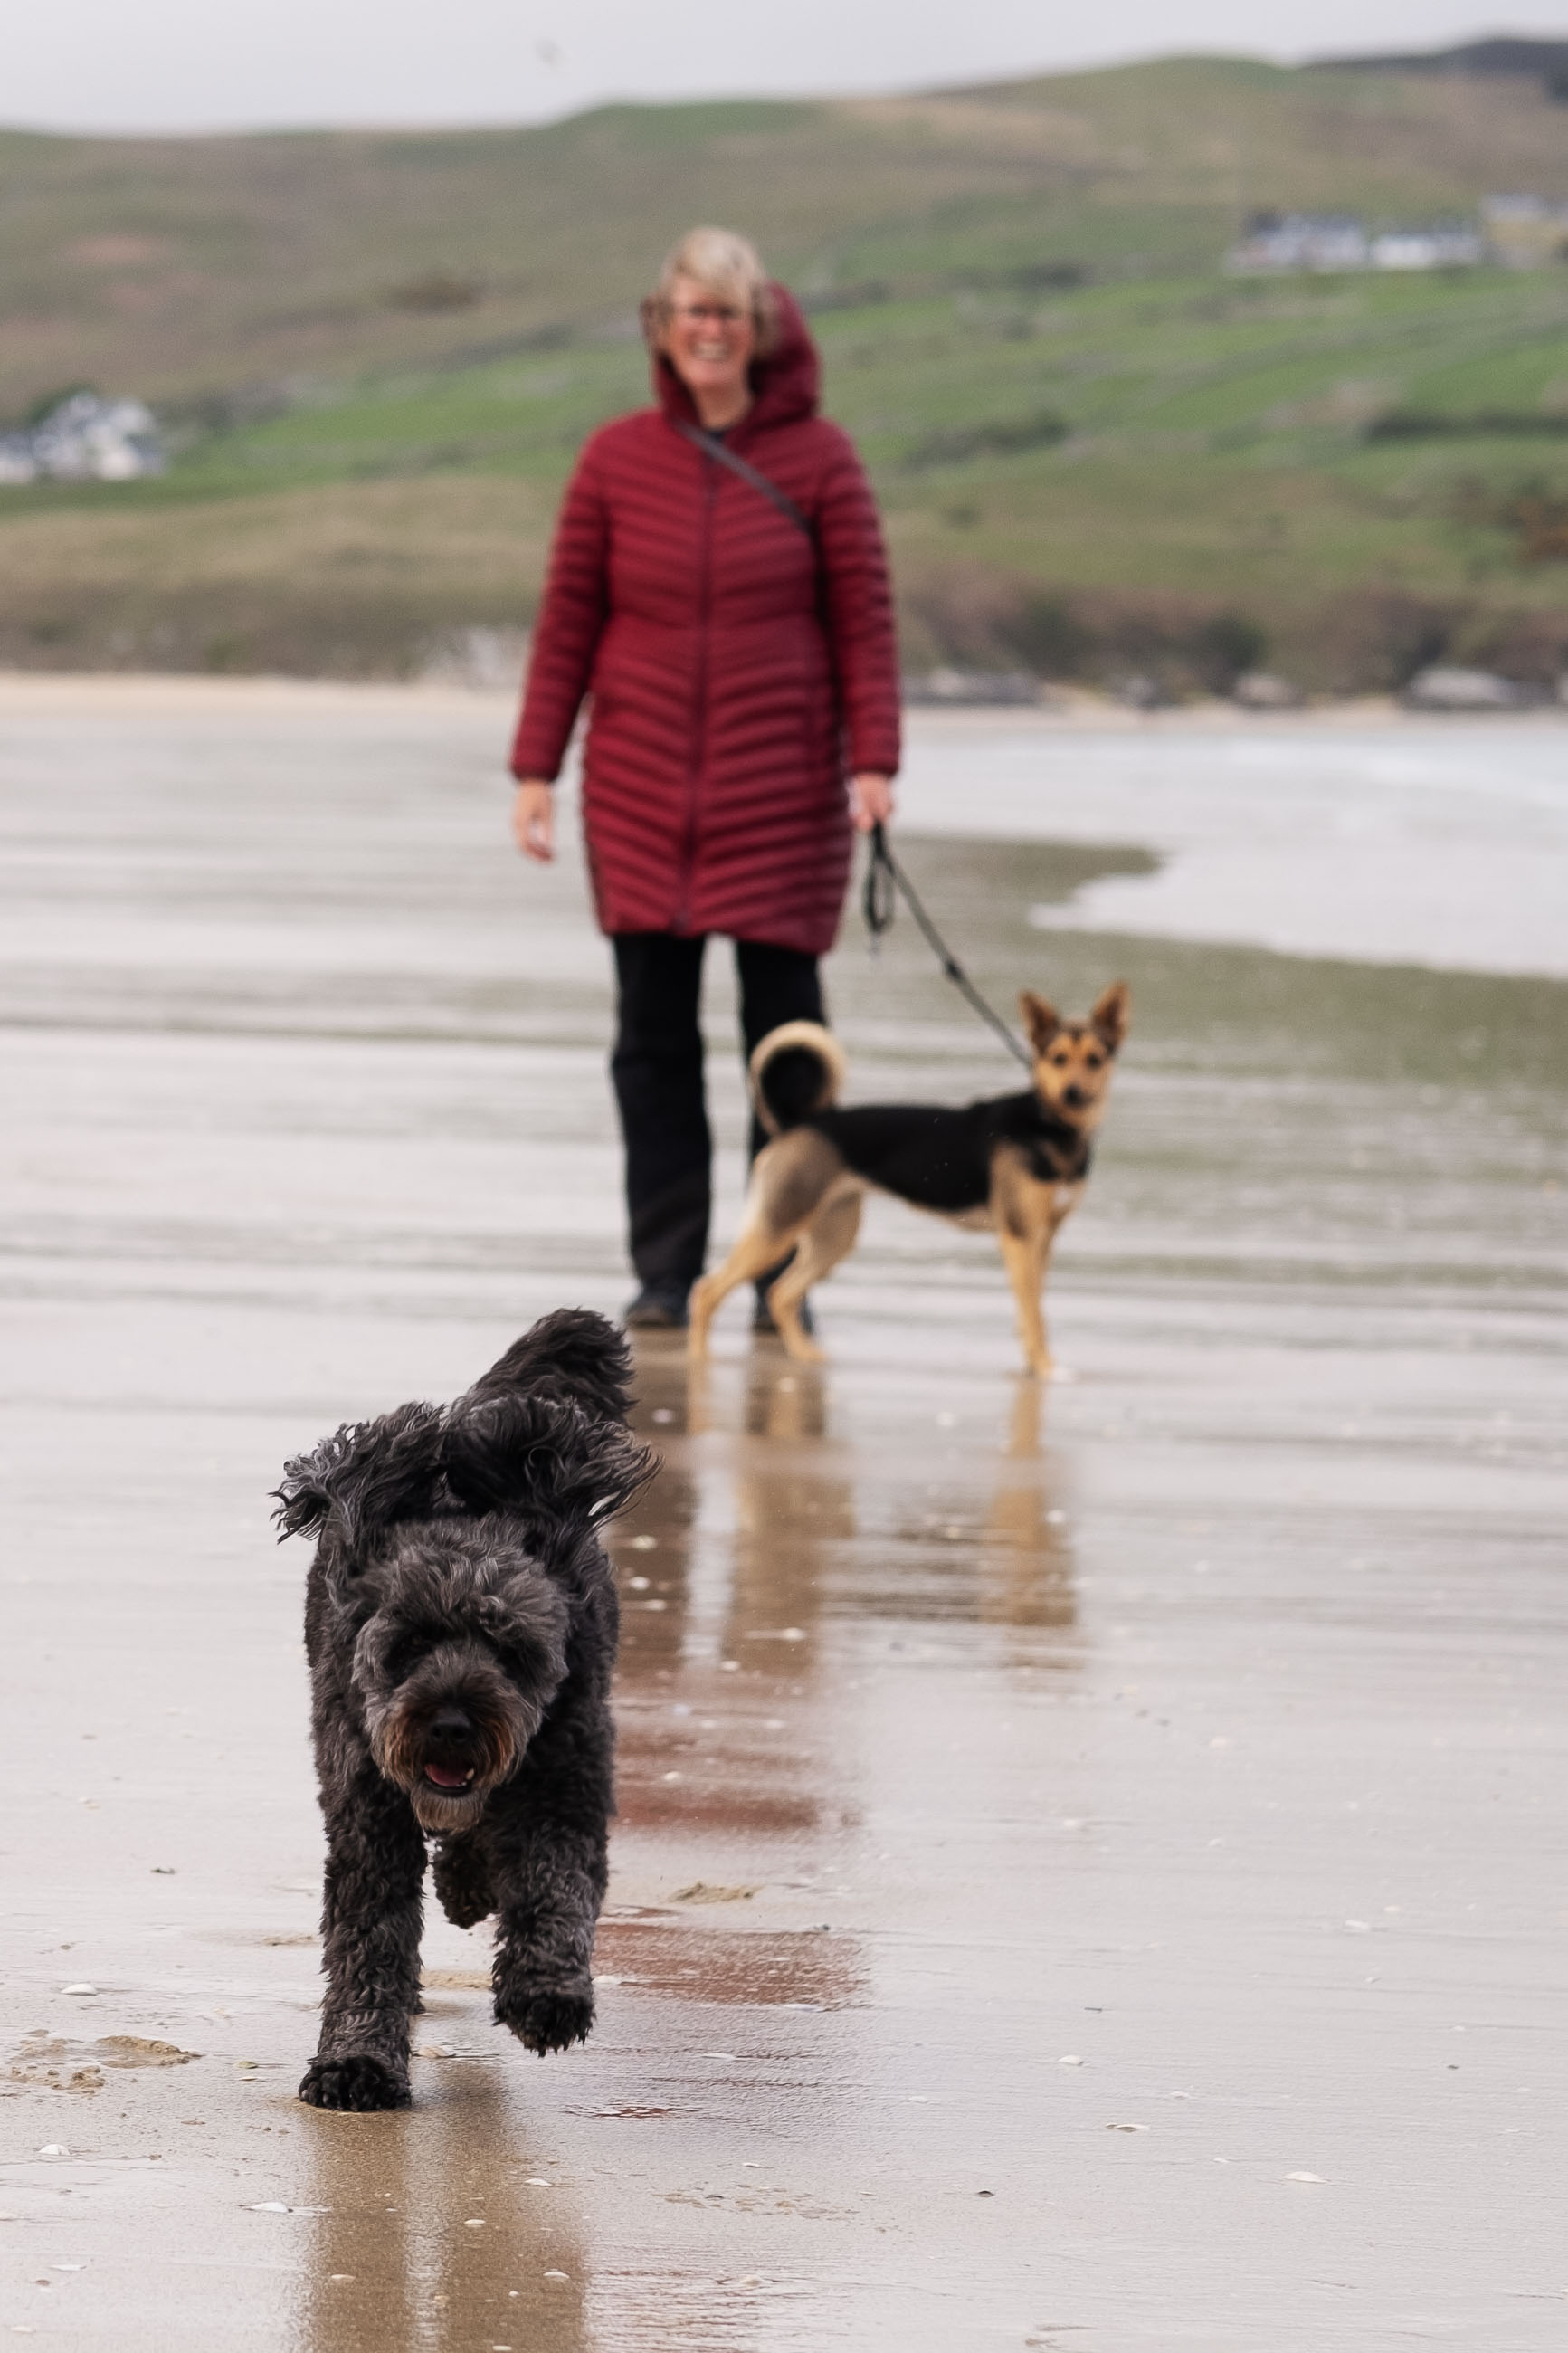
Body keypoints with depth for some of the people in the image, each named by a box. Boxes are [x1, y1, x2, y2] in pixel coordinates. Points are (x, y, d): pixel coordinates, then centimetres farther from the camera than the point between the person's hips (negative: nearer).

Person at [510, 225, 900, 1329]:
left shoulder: (819, 459, 0)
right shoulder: (616, 459, 4)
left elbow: (865, 622, 0)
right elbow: (567, 623, 5)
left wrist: (873, 759, -9)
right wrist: (535, 769, 2)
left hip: (783, 783, -1)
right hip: (640, 788, 2)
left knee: (785, 1030, 1)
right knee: (654, 1033, 2)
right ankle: (665, 1271, 8)